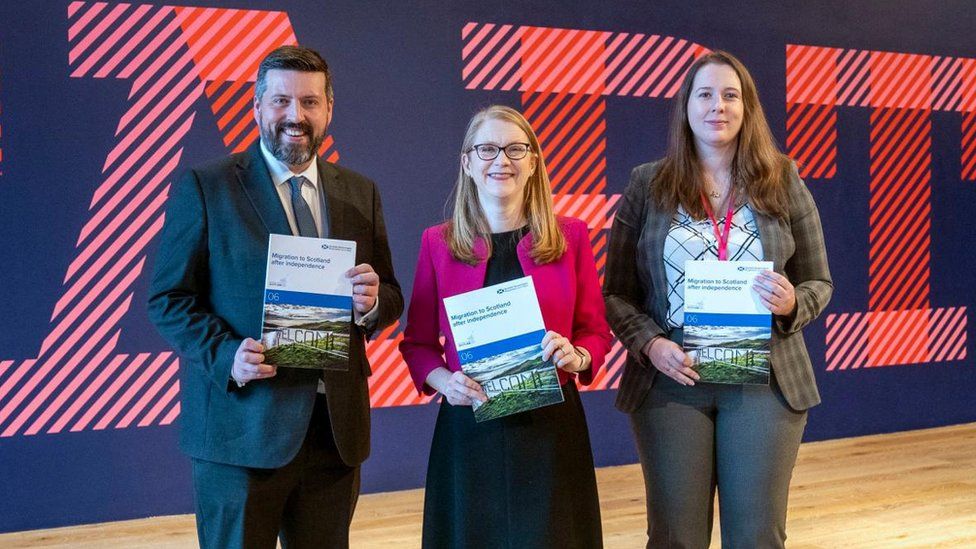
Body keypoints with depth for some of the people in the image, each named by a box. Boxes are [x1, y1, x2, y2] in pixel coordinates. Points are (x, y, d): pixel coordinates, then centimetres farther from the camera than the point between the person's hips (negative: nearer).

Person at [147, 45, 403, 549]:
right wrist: (226, 355, -21)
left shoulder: (360, 194, 10)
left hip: (336, 426, 4)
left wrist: (373, 302, -12)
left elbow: (390, 299, 11)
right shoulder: (203, 188, -3)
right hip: (240, 425, -4)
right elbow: (168, 298, -4)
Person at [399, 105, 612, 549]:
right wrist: (443, 380, -13)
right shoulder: (438, 243, 2)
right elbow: (417, 342, 5)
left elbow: (596, 332, 7)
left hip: (551, 426, 0)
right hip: (468, 428, 0)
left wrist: (576, 356, -14)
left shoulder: (570, 237, 3)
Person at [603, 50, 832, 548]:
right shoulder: (648, 184, 2)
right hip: (670, 380, 0)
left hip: (765, 380, 1)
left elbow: (819, 283, 8)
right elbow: (616, 292, 3)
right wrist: (649, 344, -14)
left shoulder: (782, 181, 4)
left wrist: (791, 305, -14)